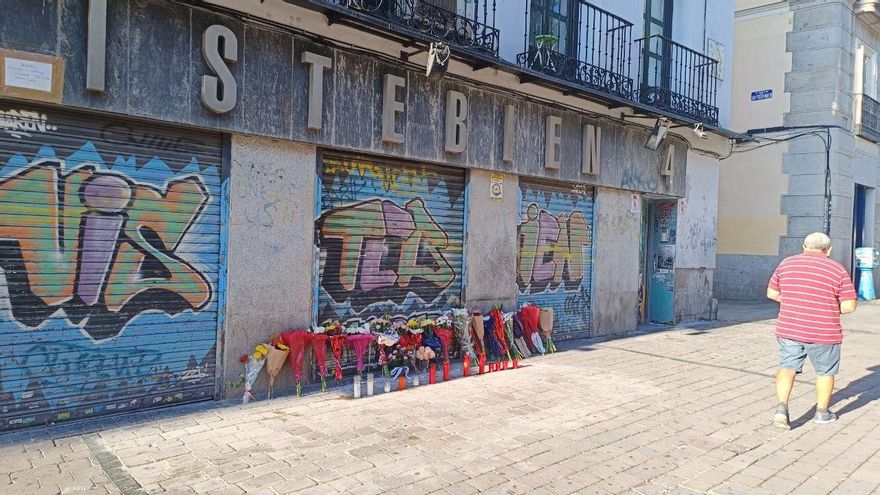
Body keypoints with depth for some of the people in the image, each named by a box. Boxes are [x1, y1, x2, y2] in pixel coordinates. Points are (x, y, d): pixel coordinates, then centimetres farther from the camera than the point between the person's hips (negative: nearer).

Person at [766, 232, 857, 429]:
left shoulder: (787, 263, 4)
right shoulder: (837, 270, -4)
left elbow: (772, 293, 11)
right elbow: (849, 305, -7)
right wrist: (830, 309, 11)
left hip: (789, 330, 2)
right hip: (823, 333, -1)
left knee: (787, 367, 8)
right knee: (825, 371, 16)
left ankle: (781, 407, -10)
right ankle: (822, 412, 29)